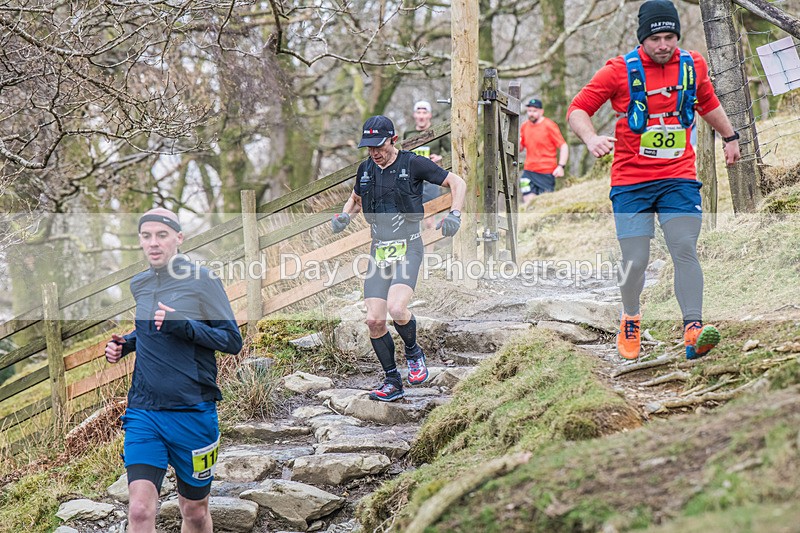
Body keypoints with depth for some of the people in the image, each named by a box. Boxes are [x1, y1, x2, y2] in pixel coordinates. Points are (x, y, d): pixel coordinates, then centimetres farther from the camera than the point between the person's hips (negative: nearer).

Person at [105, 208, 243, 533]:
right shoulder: (138, 285, 9)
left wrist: (184, 325, -21)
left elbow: (233, 341, -7)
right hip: (143, 413, 3)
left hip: (193, 414, -3)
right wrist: (125, 344, 7)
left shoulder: (201, 281, -6)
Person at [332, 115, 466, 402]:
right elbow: (355, 198, 29)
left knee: (396, 308, -26)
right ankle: (392, 381, 11)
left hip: (408, 248, -5)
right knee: (374, 320, -4)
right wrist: (344, 216, 8)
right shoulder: (365, 169, 8)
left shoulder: (414, 163, -7)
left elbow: (457, 182, -1)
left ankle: (413, 353, 5)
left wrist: (455, 214, -16)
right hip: (378, 251, 5)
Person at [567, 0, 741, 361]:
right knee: (635, 260, -3)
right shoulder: (620, 70, -7)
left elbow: (707, 102, 26)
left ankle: (693, 330, -13)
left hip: (679, 177, 2)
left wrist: (730, 137, 33)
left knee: (685, 250, -12)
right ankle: (630, 320, 24)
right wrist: (591, 139, -24)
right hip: (631, 181, -2)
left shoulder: (693, 65, 5)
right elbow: (577, 109, -5)